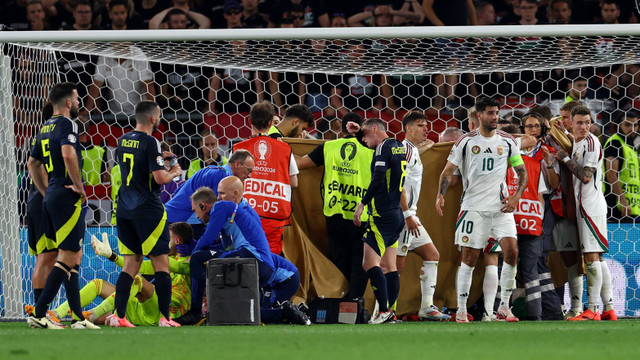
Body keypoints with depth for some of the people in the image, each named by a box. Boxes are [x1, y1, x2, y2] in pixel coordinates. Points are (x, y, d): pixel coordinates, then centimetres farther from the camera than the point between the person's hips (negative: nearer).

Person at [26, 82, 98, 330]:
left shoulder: (46, 128, 17)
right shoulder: (66, 124, -11)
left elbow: (32, 164, 23)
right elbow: (68, 154, -28)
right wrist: (79, 186, -18)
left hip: (51, 197, 9)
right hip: (68, 198, -9)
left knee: (74, 256, 14)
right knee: (68, 258, -8)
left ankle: (78, 317, 13)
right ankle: (38, 314, -13)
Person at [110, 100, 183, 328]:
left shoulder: (123, 141, 9)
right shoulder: (150, 143, -14)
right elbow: (160, 178, -20)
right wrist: (174, 172, 1)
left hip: (124, 209, 7)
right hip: (147, 210, -7)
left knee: (131, 263, 10)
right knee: (161, 263, 0)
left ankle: (118, 316, 2)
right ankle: (165, 317, -3)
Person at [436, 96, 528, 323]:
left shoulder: (507, 141, 6)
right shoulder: (466, 142, 1)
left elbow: (522, 172, 11)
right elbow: (448, 171, 4)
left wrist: (516, 197, -4)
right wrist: (440, 195, -10)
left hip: (500, 206, 2)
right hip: (473, 207, -2)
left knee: (512, 249, -13)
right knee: (469, 258, -2)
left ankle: (504, 306, -3)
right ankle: (461, 310, 6)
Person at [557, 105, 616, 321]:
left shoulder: (591, 143, -12)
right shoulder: (576, 143, 16)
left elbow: (586, 177, -18)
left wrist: (566, 159, -11)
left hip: (591, 206, -10)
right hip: (584, 206, 10)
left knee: (592, 257, -11)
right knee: (596, 258, 10)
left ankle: (592, 310, -13)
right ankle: (608, 309, 12)